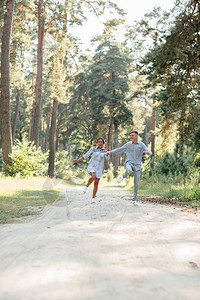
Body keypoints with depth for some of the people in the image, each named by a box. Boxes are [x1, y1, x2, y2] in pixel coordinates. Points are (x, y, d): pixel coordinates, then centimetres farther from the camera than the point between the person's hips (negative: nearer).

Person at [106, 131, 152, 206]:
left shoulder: (141, 145, 0)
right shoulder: (128, 144, 5)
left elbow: (150, 153, -7)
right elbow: (119, 150, 14)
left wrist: (147, 152, -32)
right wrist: (110, 152, 4)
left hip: (137, 165, 0)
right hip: (129, 163, 0)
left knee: (136, 183, -2)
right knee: (129, 170, -39)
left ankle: (135, 200, 11)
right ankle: (123, 177, -4)